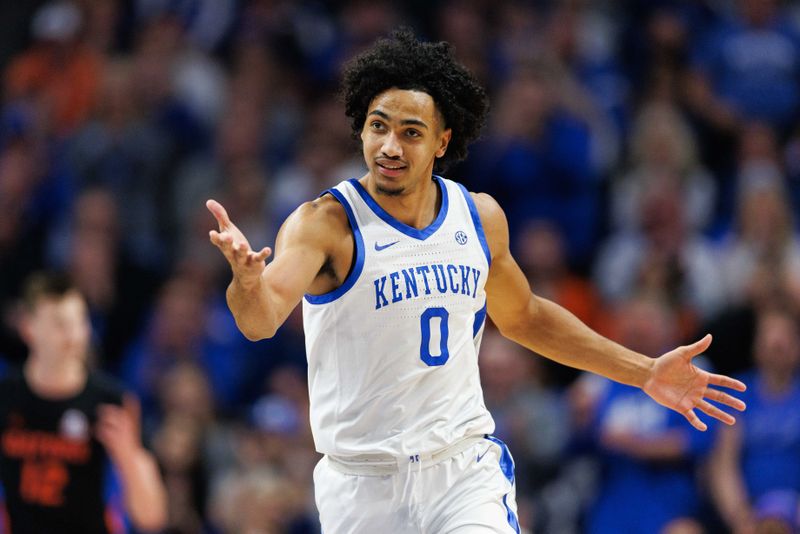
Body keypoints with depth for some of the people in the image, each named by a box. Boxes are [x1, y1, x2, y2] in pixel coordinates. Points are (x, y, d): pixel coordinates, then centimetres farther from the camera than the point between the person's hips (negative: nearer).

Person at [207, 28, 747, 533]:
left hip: (465, 467, 2)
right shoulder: (326, 224, -12)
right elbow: (261, 319, -29)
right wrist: (248, 280, -54)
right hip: (363, 485, -2)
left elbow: (523, 316, 23)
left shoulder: (480, 217, 4)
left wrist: (644, 372, 20)